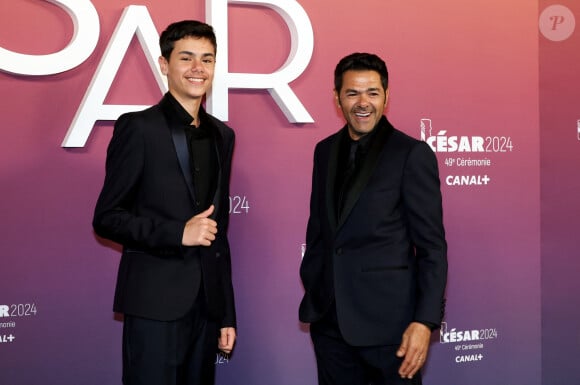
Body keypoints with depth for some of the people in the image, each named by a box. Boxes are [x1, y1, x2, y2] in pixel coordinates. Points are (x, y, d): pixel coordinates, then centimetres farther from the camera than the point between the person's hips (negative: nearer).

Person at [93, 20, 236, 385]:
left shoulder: (222, 135, 12)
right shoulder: (138, 127, -5)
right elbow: (106, 218, -6)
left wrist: (227, 313, 13)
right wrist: (177, 232, -19)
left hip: (207, 304, 5)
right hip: (155, 303, -5)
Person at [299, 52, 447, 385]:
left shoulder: (412, 154, -8)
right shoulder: (325, 150, 9)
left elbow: (432, 246, -10)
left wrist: (425, 321, -15)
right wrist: (310, 289, 13)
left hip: (387, 321, -5)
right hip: (329, 321, 5)